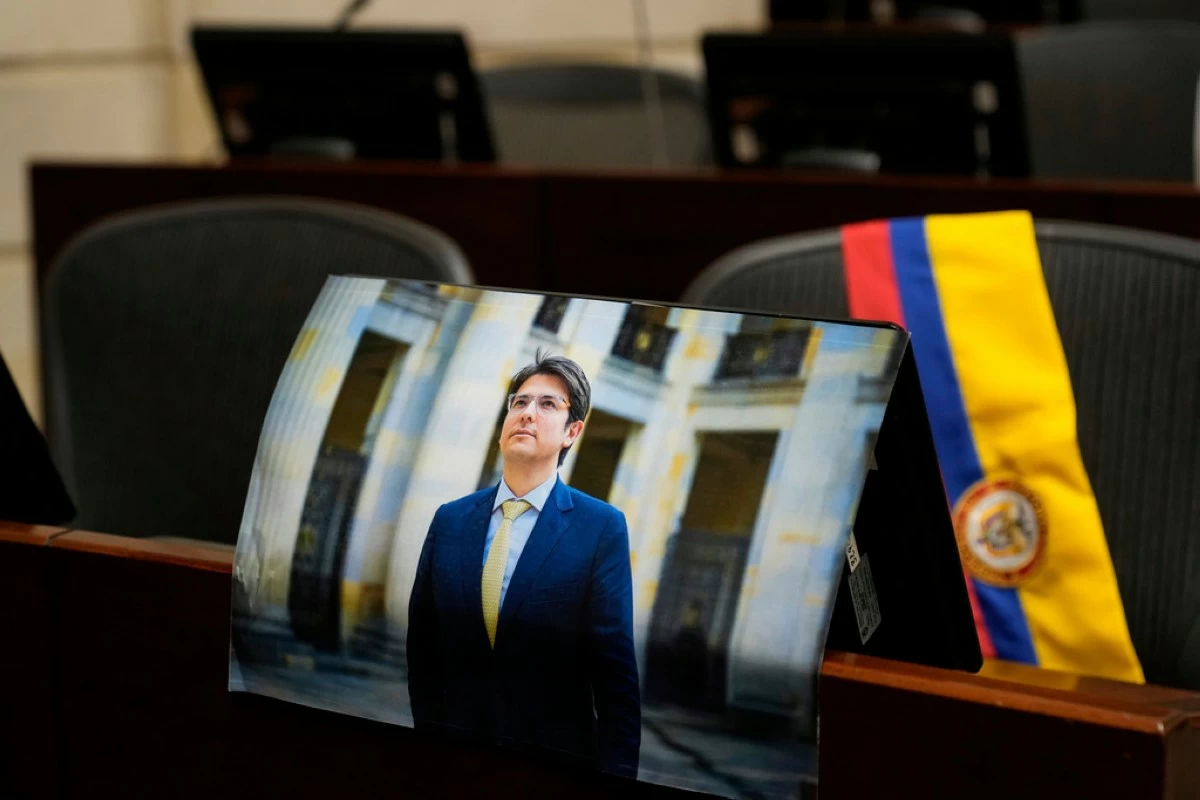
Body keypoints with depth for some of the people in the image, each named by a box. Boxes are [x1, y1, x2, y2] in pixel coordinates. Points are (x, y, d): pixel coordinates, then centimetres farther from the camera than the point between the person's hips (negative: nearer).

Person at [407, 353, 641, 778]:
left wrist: (615, 780, -10)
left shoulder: (602, 527, -5)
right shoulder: (449, 520, 5)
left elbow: (614, 667, -7)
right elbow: (422, 645, 11)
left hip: (556, 761, -3)